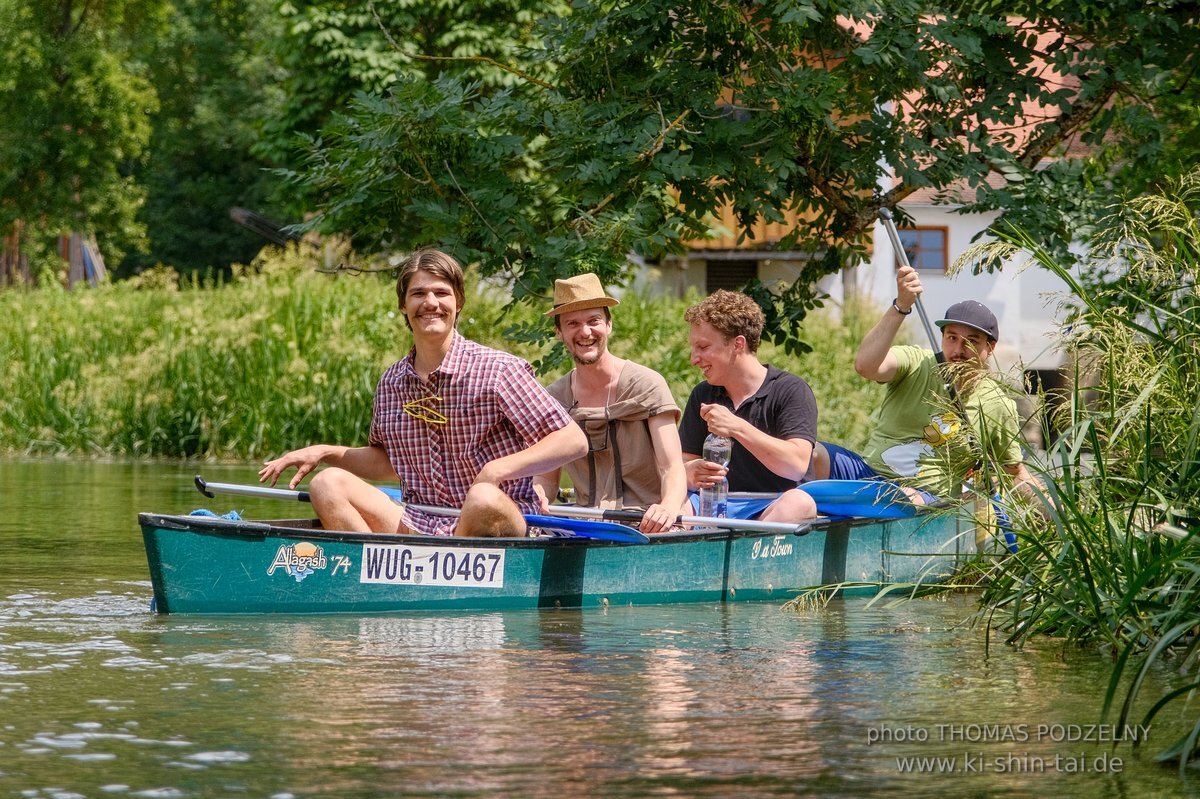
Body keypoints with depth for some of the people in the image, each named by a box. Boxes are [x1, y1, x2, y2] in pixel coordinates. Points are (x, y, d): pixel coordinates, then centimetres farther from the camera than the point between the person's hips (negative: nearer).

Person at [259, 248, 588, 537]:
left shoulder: (498, 371, -6)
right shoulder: (392, 382, 10)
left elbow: (574, 441, -9)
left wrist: (499, 469, -21)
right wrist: (325, 452, 10)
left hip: (502, 527, -5)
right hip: (421, 529, 5)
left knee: (484, 498, -37)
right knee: (328, 483, -9)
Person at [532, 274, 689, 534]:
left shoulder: (647, 385, -3)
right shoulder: (554, 398, 8)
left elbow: (673, 469, -11)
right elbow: (546, 478, 14)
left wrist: (668, 507, -34)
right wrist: (536, 495, -12)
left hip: (649, 525, -3)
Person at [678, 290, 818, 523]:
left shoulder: (791, 390, -1)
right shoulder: (703, 396, 16)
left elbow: (797, 465, -14)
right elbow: (685, 462, 13)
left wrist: (737, 427, -19)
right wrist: (692, 473, -13)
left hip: (774, 507, -4)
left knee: (800, 503, -38)